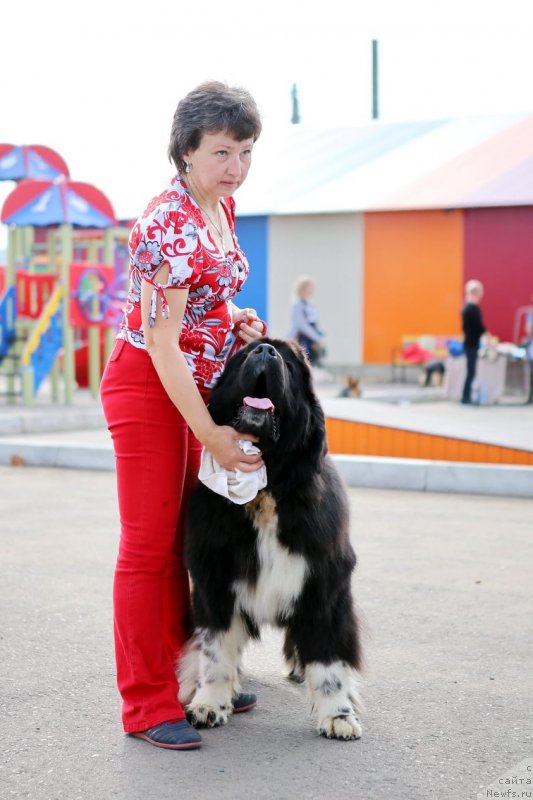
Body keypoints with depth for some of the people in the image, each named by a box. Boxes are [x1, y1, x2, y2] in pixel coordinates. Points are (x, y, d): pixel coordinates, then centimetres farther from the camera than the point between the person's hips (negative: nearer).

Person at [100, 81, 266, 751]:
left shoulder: (222, 207, 4)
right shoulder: (169, 224, -23)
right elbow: (162, 342, -23)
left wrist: (235, 319, 0)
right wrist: (209, 434, -23)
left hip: (193, 389, 9)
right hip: (148, 388, -9)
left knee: (185, 540, 15)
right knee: (149, 546, -2)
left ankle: (190, 679, 26)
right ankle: (148, 707, 6)